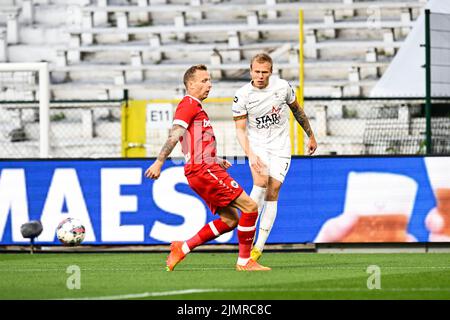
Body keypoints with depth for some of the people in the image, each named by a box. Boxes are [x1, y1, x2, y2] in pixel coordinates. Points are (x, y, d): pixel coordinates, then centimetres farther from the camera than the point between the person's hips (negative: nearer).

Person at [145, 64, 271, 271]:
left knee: (230, 219, 10)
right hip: (204, 171, -10)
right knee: (250, 208, -10)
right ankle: (244, 261, -5)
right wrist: (159, 163, -25)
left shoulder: (196, 107, 23)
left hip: (206, 170, 10)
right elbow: (174, 135, -18)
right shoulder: (189, 104, -8)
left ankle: (183, 248, 9)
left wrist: (216, 160, 24)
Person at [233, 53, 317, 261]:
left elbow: (297, 110, 12)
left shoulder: (282, 87, -6)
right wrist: (250, 154, -22)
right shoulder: (242, 95, -11)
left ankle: (259, 247, -6)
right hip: (257, 144, -1)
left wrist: (311, 136, 19)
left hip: (280, 146, 1)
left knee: (273, 191, -7)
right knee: (261, 181, -28)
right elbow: (240, 129, -8)